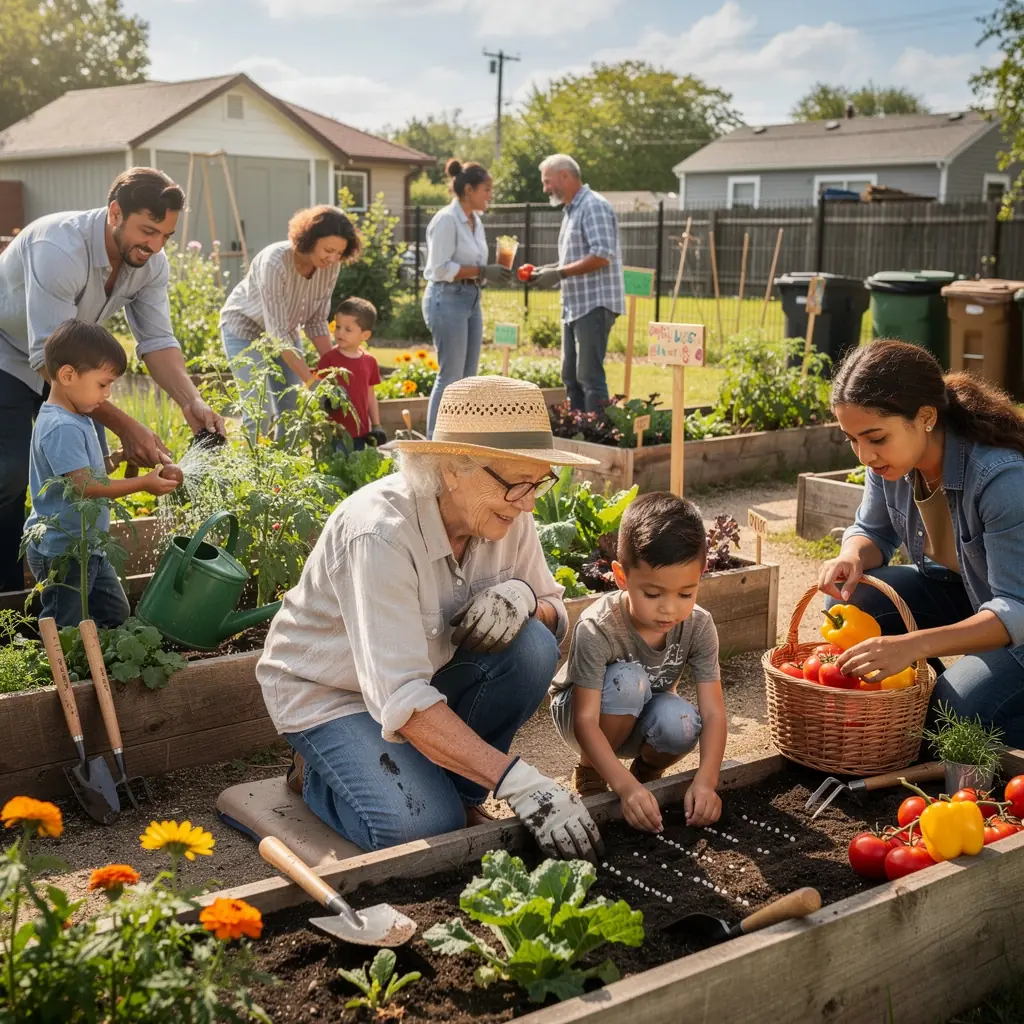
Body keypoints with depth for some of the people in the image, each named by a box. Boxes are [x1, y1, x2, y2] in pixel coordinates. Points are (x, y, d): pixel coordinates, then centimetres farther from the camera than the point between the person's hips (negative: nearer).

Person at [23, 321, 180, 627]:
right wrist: (143, 484, -23)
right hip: (62, 552, -10)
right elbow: (84, 487, -28)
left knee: (116, 615, 19)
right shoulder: (62, 428, -24)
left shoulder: (78, 419, 8)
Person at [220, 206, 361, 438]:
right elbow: (277, 332, -35)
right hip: (246, 328, -6)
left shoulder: (330, 267, -18)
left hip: (287, 331, 6)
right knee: (260, 412, -14)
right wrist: (311, 381, -36)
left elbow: (317, 321, -7)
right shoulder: (275, 262, -35)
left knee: (293, 411, 3)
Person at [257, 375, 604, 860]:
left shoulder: (505, 515, -14)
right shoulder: (381, 533, -35)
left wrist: (524, 598, -28)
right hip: (328, 690, -6)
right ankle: (317, 771, 6)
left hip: (429, 670, 6)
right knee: (424, 827, -25)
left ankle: (456, 789, 0)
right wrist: (517, 782, -45)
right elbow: (400, 700, -40)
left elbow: (556, 614, -2)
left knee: (532, 646, -21)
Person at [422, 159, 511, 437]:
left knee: (467, 377, 9)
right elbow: (440, 268, -18)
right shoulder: (446, 219, -13)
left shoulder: (475, 221, 14)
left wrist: (491, 273, 1)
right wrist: (481, 271, -19)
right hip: (447, 300, -9)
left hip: (472, 300, 9)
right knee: (450, 376, -8)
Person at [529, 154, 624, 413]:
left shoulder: (594, 206, -11)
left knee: (590, 376, -9)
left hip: (595, 304, -10)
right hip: (575, 305, 10)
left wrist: (559, 273, -19)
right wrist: (548, 269, 8)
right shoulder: (572, 210, 19)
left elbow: (601, 255, -21)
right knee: (571, 375, 12)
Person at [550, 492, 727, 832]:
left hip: (641, 722, 3)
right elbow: (586, 721, -36)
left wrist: (706, 780, -40)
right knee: (627, 680, -35)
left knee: (680, 722, -32)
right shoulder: (598, 629, -34)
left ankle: (647, 771, 4)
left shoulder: (698, 626, -22)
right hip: (578, 713, -3)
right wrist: (625, 786, -48)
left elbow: (713, 713, -24)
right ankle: (590, 775, -9)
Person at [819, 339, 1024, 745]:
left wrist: (914, 645, -48)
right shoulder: (890, 461, -14)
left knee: (954, 711, -27)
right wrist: (852, 557, -22)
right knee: (852, 601, -17)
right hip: (955, 590, 6)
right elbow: (874, 534, 5)